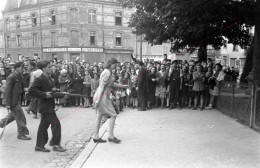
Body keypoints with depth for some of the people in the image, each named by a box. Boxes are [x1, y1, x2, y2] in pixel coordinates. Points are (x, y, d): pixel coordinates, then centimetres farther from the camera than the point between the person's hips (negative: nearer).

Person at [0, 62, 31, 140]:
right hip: (13, 101, -9)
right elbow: (7, 91, -17)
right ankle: (21, 134, 8)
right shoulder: (11, 77, -16)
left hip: (17, 100, 9)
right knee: (21, 117, -3)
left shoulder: (19, 77, 10)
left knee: (13, 115, 23)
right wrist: (8, 104, -19)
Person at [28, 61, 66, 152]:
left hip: (49, 106, 9)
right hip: (45, 106, -9)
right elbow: (31, 90, -22)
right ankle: (55, 144, 2)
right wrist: (44, 94, -24)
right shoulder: (40, 79, -15)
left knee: (44, 126, 14)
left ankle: (39, 145, 24)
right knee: (56, 124, -8)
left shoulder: (49, 79, 13)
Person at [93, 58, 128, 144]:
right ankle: (111, 136, 4)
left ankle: (96, 137, 18)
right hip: (103, 97, -10)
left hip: (100, 96, 10)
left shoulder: (106, 72, 15)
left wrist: (123, 86, 28)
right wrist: (98, 100, -21)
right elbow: (102, 86, -20)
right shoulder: (107, 73, -16)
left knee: (99, 116, 12)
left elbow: (112, 84, 24)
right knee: (113, 115, -2)